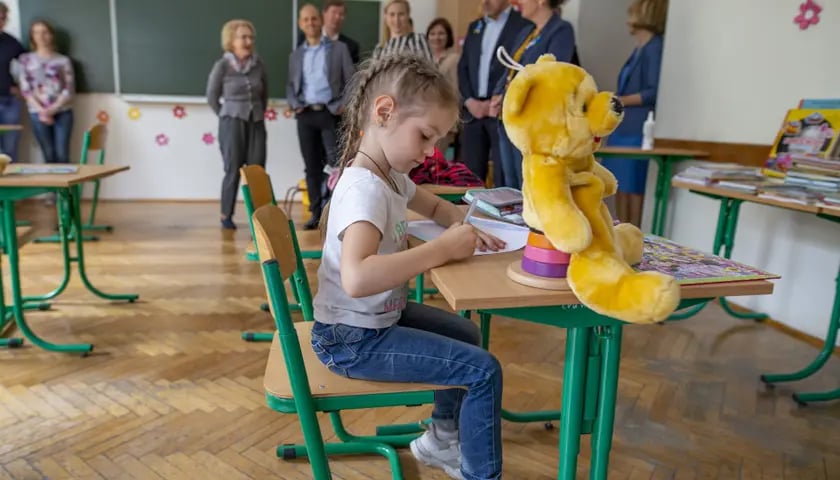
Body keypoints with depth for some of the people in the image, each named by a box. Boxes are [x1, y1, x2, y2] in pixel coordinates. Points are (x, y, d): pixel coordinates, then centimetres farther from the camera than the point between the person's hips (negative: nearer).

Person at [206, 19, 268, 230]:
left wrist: (259, 114, 14)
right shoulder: (222, 66, -6)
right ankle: (226, 216, 13)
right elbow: (212, 97, 4)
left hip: (256, 124, 3)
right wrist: (227, 117, 7)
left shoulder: (258, 65, 2)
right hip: (232, 124, -3)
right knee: (233, 171, 1)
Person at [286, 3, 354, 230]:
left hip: (331, 112, -3)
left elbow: (351, 80, 3)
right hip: (305, 115, 3)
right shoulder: (296, 55, 17)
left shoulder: (339, 48, 8)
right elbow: (291, 85, 17)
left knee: (336, 162, -10)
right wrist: (292, 105, -2)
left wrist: (345, 104, -11)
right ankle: (316, 212, 10)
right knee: (312, 166, 3)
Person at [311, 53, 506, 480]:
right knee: (483, 370, -12)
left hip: (380, 316, 10)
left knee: (465, 334, 25)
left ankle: (441, 437, 43)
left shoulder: (391, 176, 3)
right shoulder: (364, 188, -28)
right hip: (353, 338, -10)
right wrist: (443, 249, -35)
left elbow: (436, 207, 22)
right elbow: (357, 278, -45)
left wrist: (464, 229, -1)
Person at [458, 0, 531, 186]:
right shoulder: (474, 27, 18)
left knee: (503, 178, -4)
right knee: (471, 176, 7)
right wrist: (469, 100, -1)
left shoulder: (524, 24, -2)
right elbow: (462, 67, 16)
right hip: (474, 110, 6)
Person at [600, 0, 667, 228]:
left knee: (634, 190, -5)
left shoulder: (656, 47, -8)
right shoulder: (639, 49, 20)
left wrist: (617, 102, -14)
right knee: (621, 190, 11)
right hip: (623, 131, 9)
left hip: (638, 134, -9)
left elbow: (654, 93, -17)